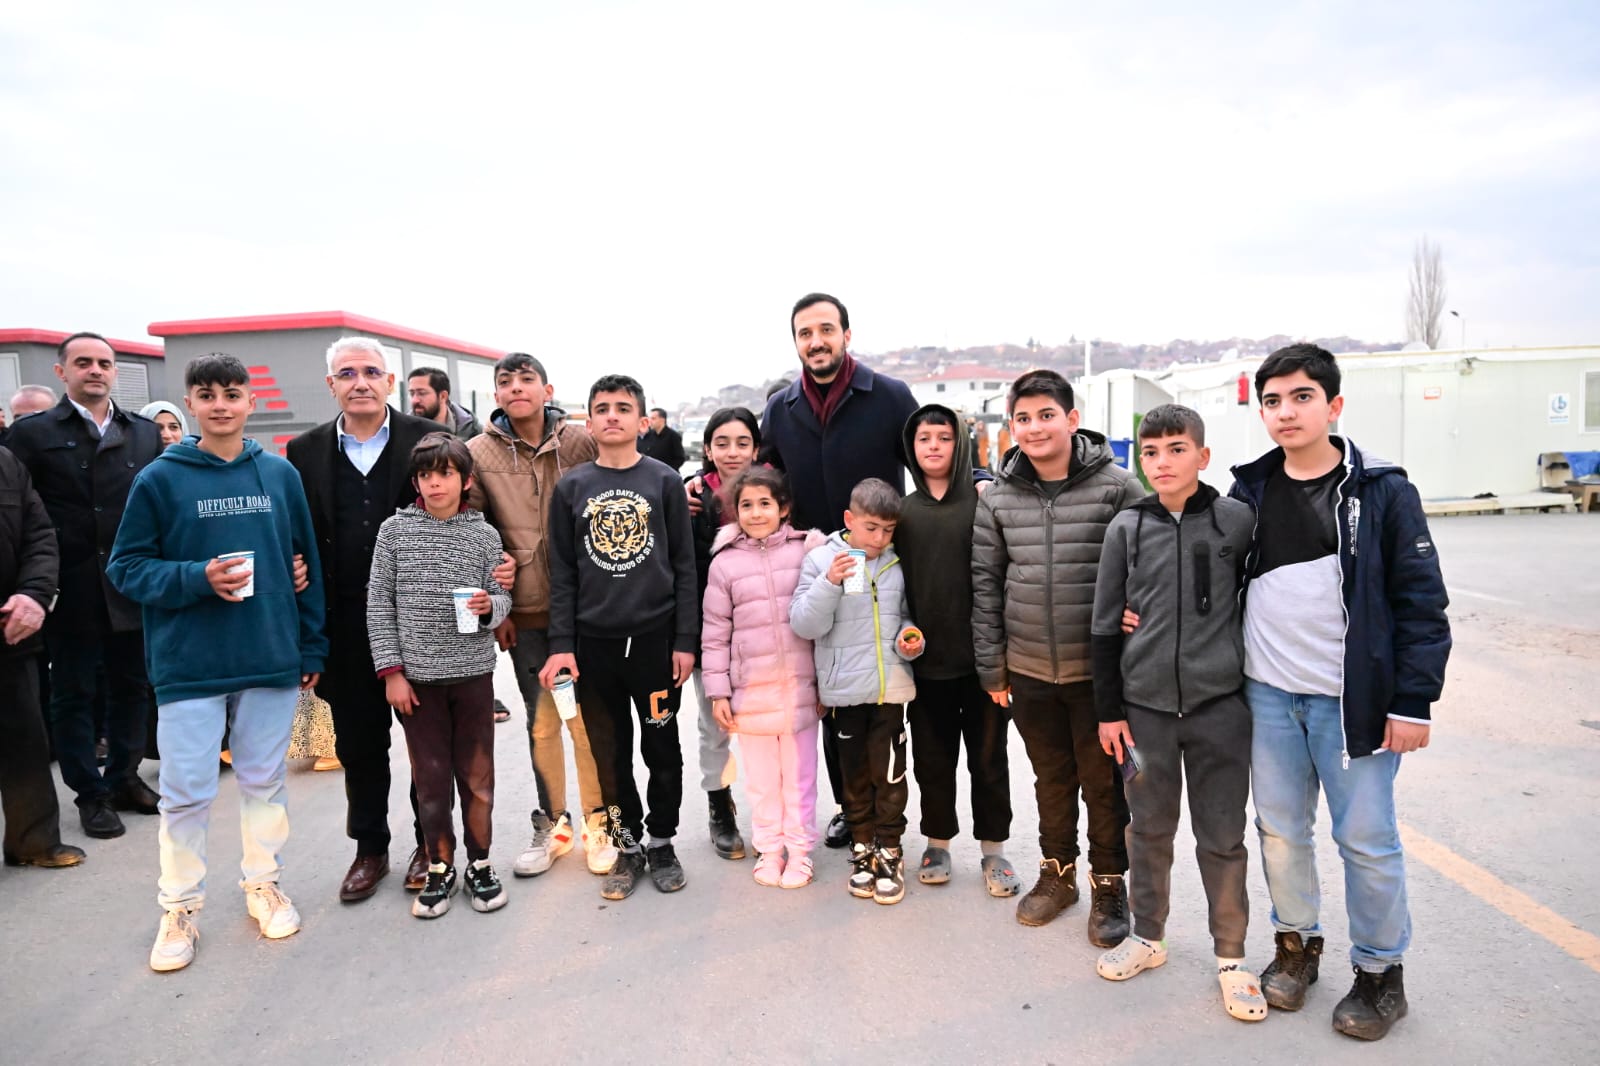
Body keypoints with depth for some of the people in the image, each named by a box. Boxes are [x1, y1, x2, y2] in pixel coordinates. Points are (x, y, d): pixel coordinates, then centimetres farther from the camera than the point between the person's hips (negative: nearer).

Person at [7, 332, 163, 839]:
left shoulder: (146, 433, 7)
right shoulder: (32, 433, -1)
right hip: (73, 591, -2)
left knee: (132, 688, 13)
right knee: (73, 693, 9)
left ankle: (124, 777, 29)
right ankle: (91, 792, 22)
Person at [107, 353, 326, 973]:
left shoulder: (280, 475, 3)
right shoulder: (160, 479, -3)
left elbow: (306, 562, 7)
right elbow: (127, 566, -1)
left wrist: (312, 645, 6)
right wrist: (196, 578, -19)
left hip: (272, 659, 2)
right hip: (189, 663, -2)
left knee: (265, 781, 14)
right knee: (186, 793, 5)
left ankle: (263, 882, 31)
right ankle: (180, 907, 24)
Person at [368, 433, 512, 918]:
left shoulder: (484, 534, 0)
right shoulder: (395, 530, 0)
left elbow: (501, 598, 5)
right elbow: (379, 604, 0)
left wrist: (489, 606, -19)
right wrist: (392, 671, -4)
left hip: (473, 673, 0)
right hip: (416, 676, 0)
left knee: (476, 773, 9)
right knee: (430, 776, 9)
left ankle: (479, 863, 25)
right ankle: (440, 867, 25)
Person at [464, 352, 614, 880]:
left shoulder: (582, 442, -3)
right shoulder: (478, 454, 0)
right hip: (524, 613, 1)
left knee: (587, 718, 5)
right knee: (541, 723, 11)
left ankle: (597, 823, 23)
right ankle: (552, 825, 28)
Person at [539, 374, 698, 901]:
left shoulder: (665, 482, 2)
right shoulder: (571, 487, 5)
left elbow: (684, 565, 1)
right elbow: (562, 572, 5)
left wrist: (685, 640, -4)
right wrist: (561, 644, -2)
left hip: (655, 637, -1)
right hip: (593, 641, 1)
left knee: (662, 748, 8)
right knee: (610, 753, 10)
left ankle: (662, 842, 27)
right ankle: (628, 846, 26)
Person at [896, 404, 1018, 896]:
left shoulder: (983, 501, -2)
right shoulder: (902, 511, 6)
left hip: (981, 655, -2)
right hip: (926, 659, 2)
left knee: (988, 758, 9)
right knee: (932, 758, 12)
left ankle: (993, 849, 25)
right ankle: (938, 843, 30)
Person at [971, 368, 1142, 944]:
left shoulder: (1117, 487, -8)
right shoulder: (998, 498, 1)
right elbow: (985, 584, 4)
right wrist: (991, 665, 3)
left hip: (1098, 670, -3)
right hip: (1028, 670, 3)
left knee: (1103, 783, 11)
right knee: (1051, 777, 19)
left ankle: (1109, 885, 31)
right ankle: (1057, 872, 38)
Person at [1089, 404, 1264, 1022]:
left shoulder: (1237, 521, -1)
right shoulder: (1127, 529, 1)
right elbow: (1105, 625, 4)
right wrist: (1109, 709, 2)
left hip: (1220, 704, -1)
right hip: (1145, 705, 1)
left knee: (1222, 836, 8)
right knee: (1149, 828, 14)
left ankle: (1230, 956, 25)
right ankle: (1147, 937, 32)